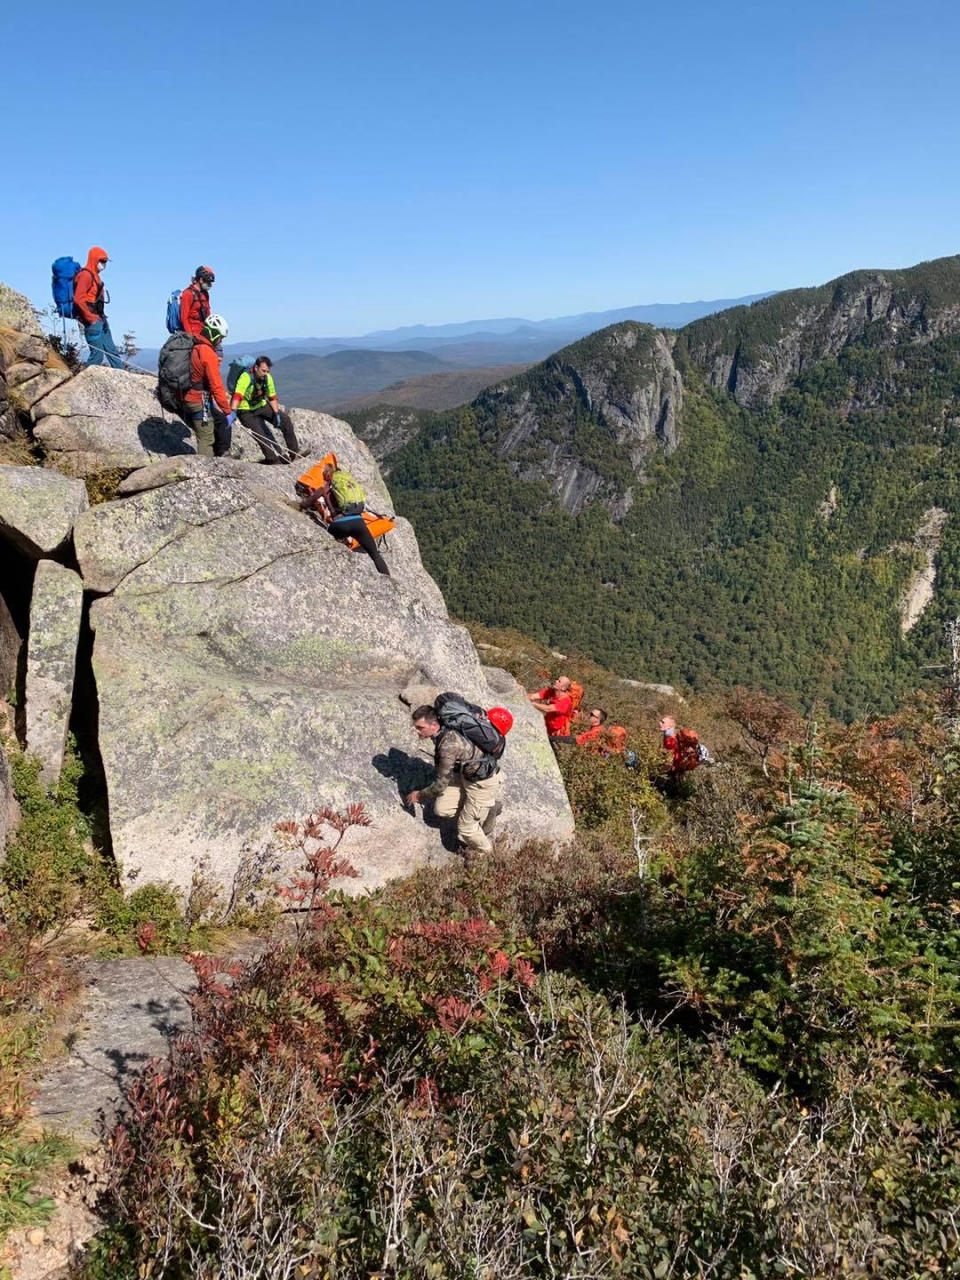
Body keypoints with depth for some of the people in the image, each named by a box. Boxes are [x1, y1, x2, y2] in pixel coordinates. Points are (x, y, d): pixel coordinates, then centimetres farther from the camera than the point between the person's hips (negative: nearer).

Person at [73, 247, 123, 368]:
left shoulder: (95, 276, 18)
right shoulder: (85, 275, -11)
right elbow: (78, 299, -19)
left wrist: (102, 317, 15)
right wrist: (91, 318, -18)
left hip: (100, 319, 10)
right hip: (93, 321, -10)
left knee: (112, 351, 10)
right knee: (97, 354, -10)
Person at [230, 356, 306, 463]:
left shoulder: (267, 378, -9)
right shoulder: (246, 378, -29)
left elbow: (272, 397, 2)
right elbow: (237, 396, -42)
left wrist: (277, 414, -7)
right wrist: (233, 412, -56)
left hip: (261, 406, 6)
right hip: (246, 411, -6)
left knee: (285, 419, -4)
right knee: (262, 435, -20)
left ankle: (294, 452, -1)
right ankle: (276, 459, -10)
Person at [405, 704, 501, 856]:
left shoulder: (448, 744, -35)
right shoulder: (443, 732, -9)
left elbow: (441, 783, -24)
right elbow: (439, 767, 11)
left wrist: (420, 795, -9)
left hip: (483, 782, -8)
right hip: (465, 775, 8)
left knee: (466, 827, 0)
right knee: (441, 809, 4)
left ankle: (484, 850, 29)